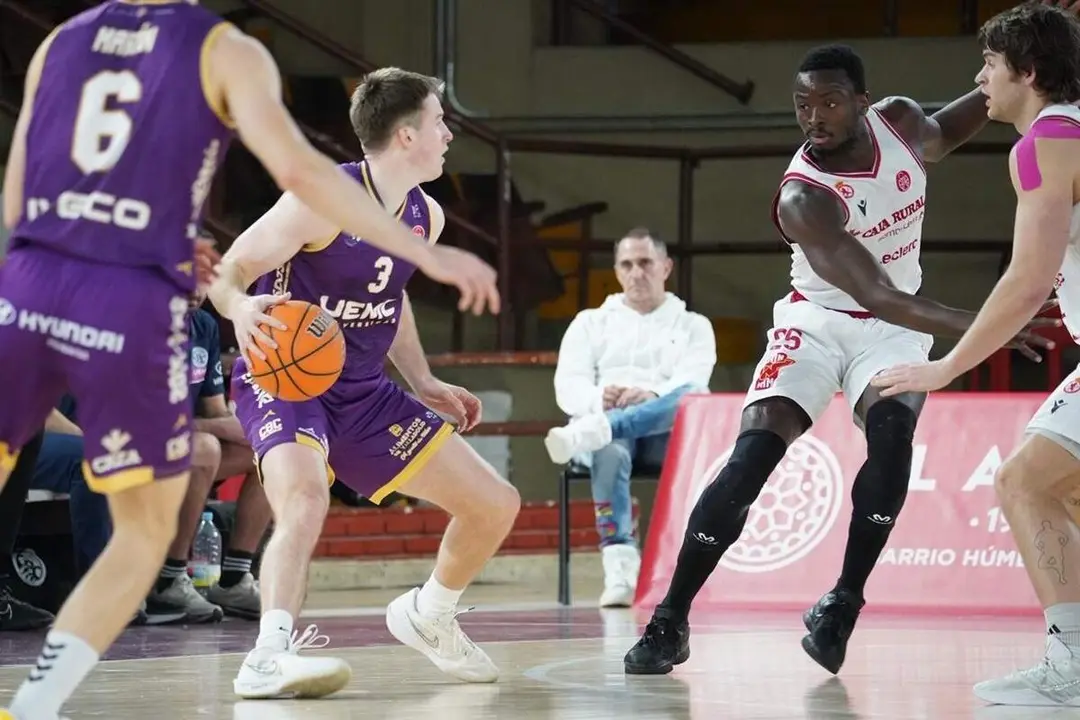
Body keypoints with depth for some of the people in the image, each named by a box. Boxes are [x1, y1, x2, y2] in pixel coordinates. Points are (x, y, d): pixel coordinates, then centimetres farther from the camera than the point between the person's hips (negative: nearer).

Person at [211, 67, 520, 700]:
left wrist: (422, 382, 19)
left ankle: (428, 617, 30)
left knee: (496, 505, 6)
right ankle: (267, 659, -41)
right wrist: (242, 308, -41)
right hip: (283, 380, -7)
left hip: (363, 392, 8)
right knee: (306, 500, -39)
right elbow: (228, 273, -18)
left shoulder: (425, 218, 4)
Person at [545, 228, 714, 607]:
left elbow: (693, 379, -1)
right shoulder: (591, 323, 23)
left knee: (694, 395, -37)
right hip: (602, 420, 0)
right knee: (609, 452, -40)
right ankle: (620, 565, -53)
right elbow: (568, 388, 8)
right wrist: (599, 399, -18)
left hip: (664, 433, 0)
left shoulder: (692, 325, 21)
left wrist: (652, 396, -25)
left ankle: (590, 433, -58)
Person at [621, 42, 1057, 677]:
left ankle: (844, 603, -19)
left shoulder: (898, 121, -10)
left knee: (892, 430, -26)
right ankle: (671, 620, -13)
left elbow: (944, 133, 17)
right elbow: (878, 295, -36)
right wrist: (980, 328, -46)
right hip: (818, 322, -4)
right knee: (755, 451, -20)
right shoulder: (803, 198, -29)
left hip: (894, 331, 4)